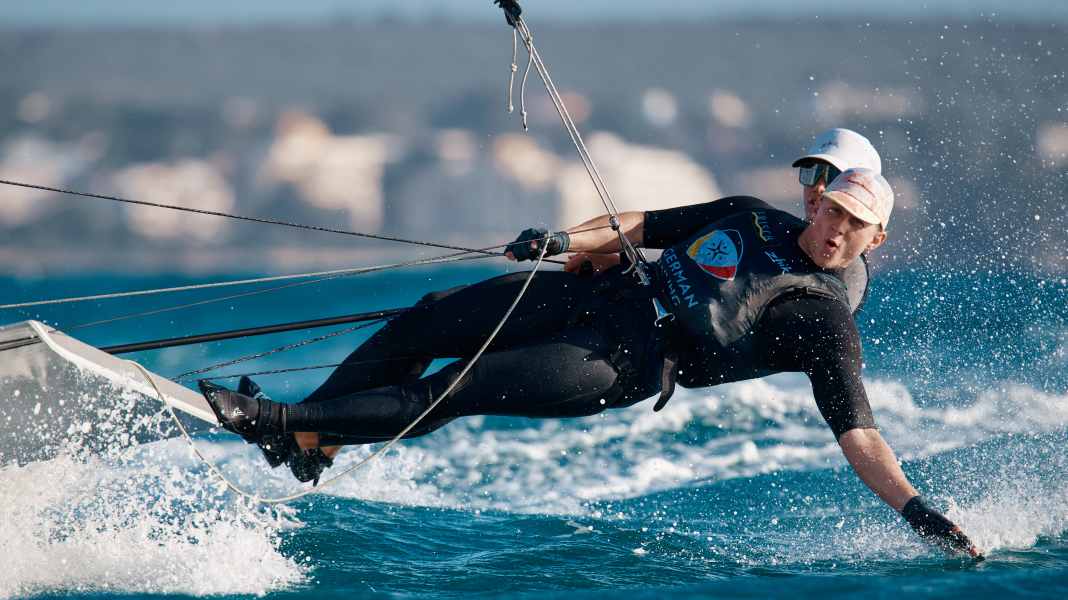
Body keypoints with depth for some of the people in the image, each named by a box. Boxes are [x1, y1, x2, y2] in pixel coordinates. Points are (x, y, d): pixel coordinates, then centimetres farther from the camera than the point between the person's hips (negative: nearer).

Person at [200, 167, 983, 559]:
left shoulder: (825, 322, -6)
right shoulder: (749, 218, 13)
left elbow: (857, 434, -11)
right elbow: (645, 226, 19)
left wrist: (920, 512, -23)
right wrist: (565, 239, 3)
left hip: (629, 363, -7)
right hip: (597, 297, 7)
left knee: (457, 390, -18)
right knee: (427, 323, -1)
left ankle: (297, 423, -14)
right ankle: (306, 438, 8)